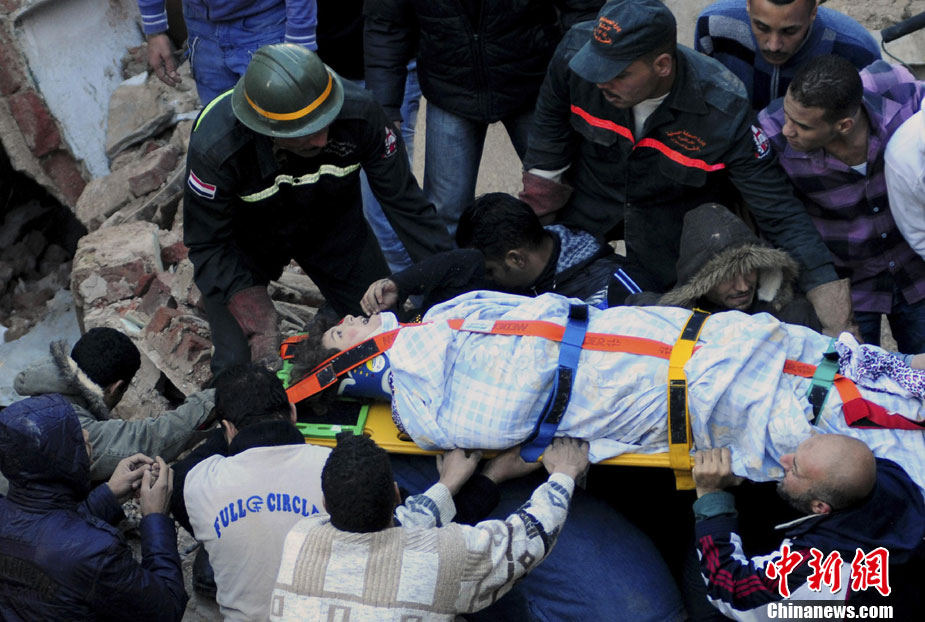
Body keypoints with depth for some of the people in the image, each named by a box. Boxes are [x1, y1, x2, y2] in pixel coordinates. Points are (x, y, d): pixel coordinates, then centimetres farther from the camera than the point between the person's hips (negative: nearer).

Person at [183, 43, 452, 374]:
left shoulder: (360, 114, -32)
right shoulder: (214, 147, -38)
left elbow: (404, 200, -19)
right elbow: (208, 247, -26)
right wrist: (258, 327, -37)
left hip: (330, 224, 3)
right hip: (245, 238, -2)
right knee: (238, 368, -12)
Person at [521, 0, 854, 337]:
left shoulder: (725, 113, -37)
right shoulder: (575, 52, -31)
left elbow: (781, 215, -31)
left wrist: (841, 332, -35)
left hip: (671, 218, -2)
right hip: (588, 201, 2)